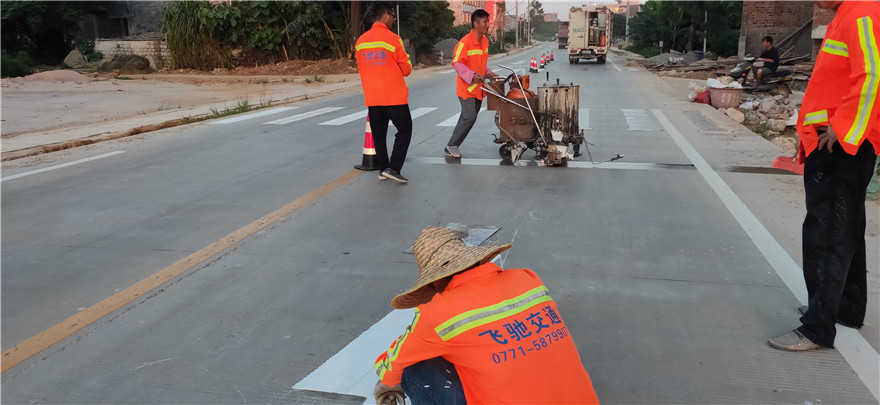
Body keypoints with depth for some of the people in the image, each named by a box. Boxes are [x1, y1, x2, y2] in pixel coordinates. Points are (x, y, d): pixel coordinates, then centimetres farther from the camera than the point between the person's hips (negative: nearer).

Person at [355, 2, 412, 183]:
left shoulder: (361, 41, 5)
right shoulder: (393, 39, -12)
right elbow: (406, 69, -7)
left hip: (371, 98, 5)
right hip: (395, 96, -5)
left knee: (378, 133, 15)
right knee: (404, 130, 6)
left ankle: (383, 169, 19)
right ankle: (393, 168, -3)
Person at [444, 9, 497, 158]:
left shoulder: (485, 41, 9)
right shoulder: (465, 42, -18)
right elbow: (457, 63, -18)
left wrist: (488, 73, 8)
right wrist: (471, 76, -29)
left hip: (478, 87, 8)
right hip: (466, 87, -8)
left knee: (467, 117, 11)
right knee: (470, 117, -14)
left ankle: (453, 146, 20)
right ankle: (451, 145, 1)